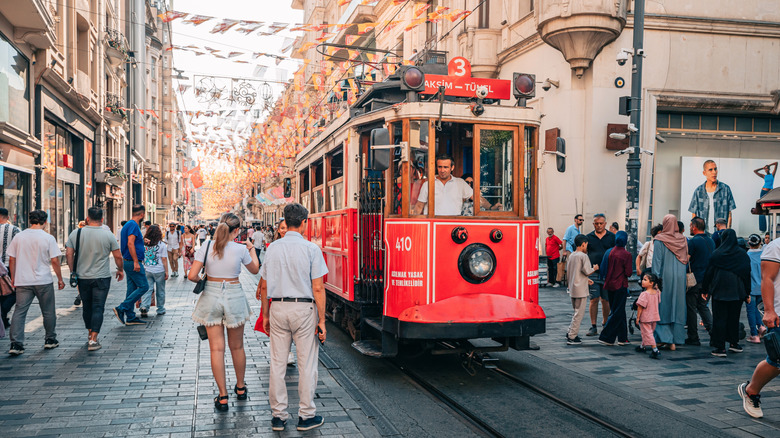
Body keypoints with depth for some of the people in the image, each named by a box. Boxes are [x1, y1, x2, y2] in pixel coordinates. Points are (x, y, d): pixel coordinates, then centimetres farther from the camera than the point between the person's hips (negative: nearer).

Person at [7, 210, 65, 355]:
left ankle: (16, 344, -5)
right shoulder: (48, 238, -7)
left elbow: (11, 259, 7)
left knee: (19, 312, 3)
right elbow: (54, 261, -7)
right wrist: (60, 279, 3)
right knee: (48, 312, 12)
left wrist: (13, 277, 18)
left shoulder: (19, 237, 3)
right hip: (44, 281, -2)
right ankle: (50, 340, 21)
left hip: (22, 282, 2)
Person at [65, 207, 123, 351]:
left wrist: (73, 269, 14)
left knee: (87, 306, 17)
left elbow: (68, 254, 0)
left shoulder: (75, 233, -1)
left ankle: (90, 333, 32)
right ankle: (93, 339, -9)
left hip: (82, 277, 3)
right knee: (98, 307, -2)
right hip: (102, 278, -3)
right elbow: (118, 256, -3)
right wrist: (120, 270, 13)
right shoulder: (108, 235, -7)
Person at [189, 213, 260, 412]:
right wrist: (252, 250, 25)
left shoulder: (206, 247, -6)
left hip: (211, 296, 1)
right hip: (234, 297, 0)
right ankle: (241, 388, 33)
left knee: (216, 348, 4)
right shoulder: (240, 249, -8)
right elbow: (255, 269, 10)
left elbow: (192, 275, -9)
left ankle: (223, 397, 5)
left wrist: (202, 280, 12)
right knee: (237, 346, 16)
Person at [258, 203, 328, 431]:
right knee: (306, 364, 6)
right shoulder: (311, 249, -9)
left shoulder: (273, 248, 2)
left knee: (277, 363, 10)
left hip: (278, 309, 4)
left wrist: (265, 315, 16)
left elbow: (264, 286, 6)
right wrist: (322, 320, -4)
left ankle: (278, 415, 18)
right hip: (304, 309, -3)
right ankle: (306, 416, 14)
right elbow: (318, 288, -10)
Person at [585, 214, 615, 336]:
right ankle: (593, 327, 1)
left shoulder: (612, 237, 5)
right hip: (592, 274, 0)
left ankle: (605, 322, 26)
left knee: (605, 300, 6)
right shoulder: (588, 237, 7)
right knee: (594, 300, -2)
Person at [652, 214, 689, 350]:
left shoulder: (660, 240, -9)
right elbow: (686, 260, 10)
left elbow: (657, 261, -10)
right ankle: (676, 339, 12)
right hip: (680, 278, 4)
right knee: (678, 307, 8)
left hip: (665, 277, -4)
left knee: (664, 307, 2)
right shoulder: (683, 239, 4)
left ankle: (668, 339, -7)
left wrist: (655, 278, -8)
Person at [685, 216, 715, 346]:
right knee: (703, 306, 18)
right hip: (708, 280, 7)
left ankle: (693, 338, 5)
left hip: (695, 280, -7)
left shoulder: (693, 241, -14)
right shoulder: (711, 241, 10)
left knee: (691, 308, 1)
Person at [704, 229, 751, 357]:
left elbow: (709, 273, -4)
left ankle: (720, 348, -1)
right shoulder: (743, 254, 0)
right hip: (737, 292, 3)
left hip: (719, 291, -3)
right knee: (734, 318, 16)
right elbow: (747, 273, 2)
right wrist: (747, 293, 9)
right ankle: (734, 344, 23)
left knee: (719, 318, 1)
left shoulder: (716, 254, -7)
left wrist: (705, 289, 6)